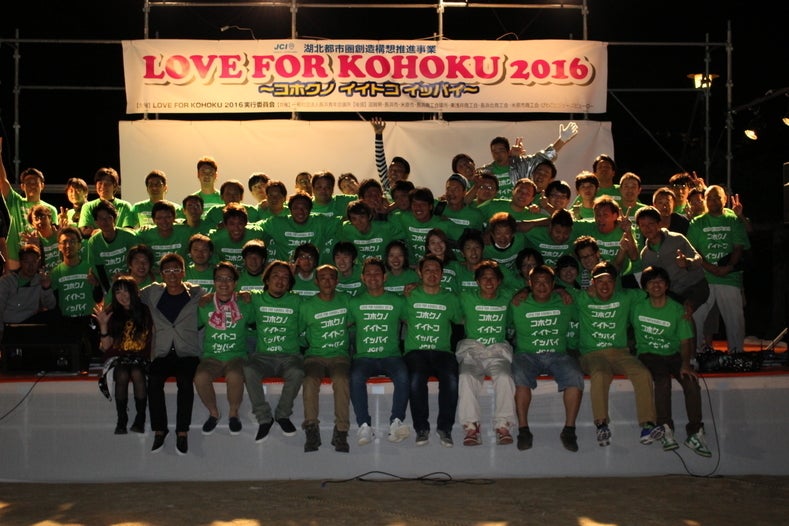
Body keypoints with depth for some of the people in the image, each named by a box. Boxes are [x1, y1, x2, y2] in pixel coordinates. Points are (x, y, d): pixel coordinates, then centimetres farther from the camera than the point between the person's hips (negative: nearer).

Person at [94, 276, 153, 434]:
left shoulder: (145, 311, 0)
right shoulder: (111, 313, 4)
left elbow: (154, 338, 0)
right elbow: (106, 347, 0)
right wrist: (103, 325, -12)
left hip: (141, 357, -1)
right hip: (119, 358, 1)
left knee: (137, 373, -31)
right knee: (122, 375, -29)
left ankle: (140, 418, -19)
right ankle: (121, 420, -18)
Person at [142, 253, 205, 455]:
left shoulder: (196, 294, 8)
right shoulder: (153, 293, 14)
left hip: (188, 353, -2)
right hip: (163, 353, 2)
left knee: (185, 380, -32)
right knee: (154, 380, -29)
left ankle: (182, 431, -21)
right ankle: (159, 429, -15)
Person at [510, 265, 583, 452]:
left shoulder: (565, 303, 14)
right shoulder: (519, 305, 9)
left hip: (558, 354, 1)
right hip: (527, 354, -1)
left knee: (575, 377, -29)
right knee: (520, 377, -34)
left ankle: (569, 429, -18)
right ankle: (523, 429, -24)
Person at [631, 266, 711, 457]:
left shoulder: (677, 310, 0)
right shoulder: (638, 307, 2)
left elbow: (685, 341, -3)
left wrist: (685, 363, -19)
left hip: (673, 355, 1)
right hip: (648, 354, -1)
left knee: (691, 382, -26)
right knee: (662, 379, -33)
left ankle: (695, 434, -21)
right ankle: (666, 429, -29)